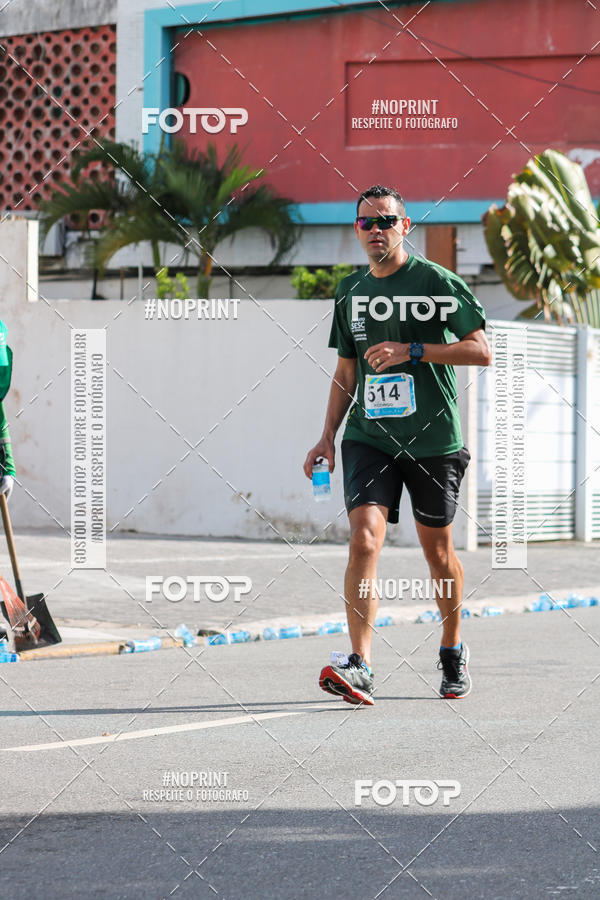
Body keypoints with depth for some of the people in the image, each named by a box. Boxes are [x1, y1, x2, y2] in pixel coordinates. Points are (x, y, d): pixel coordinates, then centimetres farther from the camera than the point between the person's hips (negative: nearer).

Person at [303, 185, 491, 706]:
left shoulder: (436, 281, -4)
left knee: (437, 550, 9)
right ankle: (361, 667, -21)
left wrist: (412, 350, -17)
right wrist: (328, 437, 12)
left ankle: (453, 652, 32)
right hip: (368, 437, 3)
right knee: (364, 538, -16)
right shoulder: (350, 291, 11)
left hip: (434, 440, -2)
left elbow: (481, 352, -8)